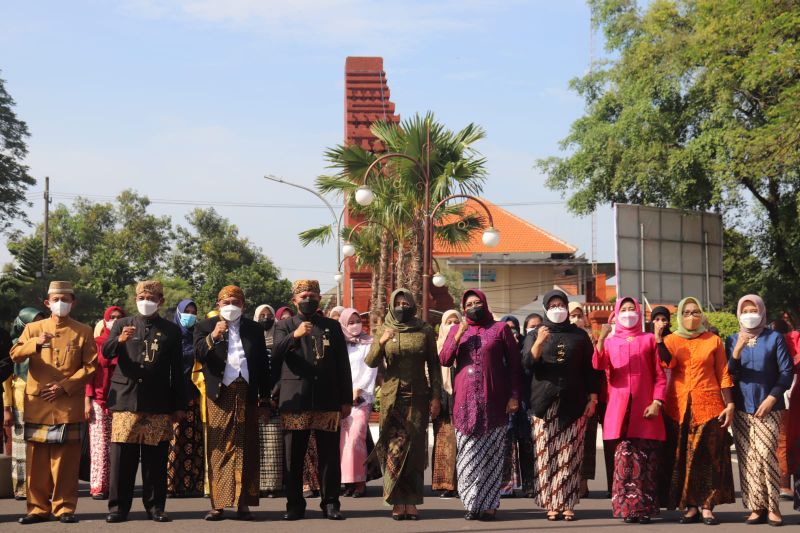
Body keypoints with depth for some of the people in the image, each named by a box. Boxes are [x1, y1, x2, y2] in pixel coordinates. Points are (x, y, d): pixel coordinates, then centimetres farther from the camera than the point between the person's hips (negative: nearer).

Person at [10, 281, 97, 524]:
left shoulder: (84, 332, 6)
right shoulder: (33, 328, 10)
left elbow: (91, 366, 1)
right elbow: (15, 355, -2)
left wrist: (65, 386, -10)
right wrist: (36, 343, -21)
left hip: (69, 407, -1)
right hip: (36, 405, 2)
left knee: (66, 459, 0)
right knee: (37, 459, 4)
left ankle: (65, 507, 7)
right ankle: (38, 507, 11)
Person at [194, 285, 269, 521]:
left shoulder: (255, 329, 17)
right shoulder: (205, 327, 11)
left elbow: (262, 364, 15)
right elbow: (198, 355, -4)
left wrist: (264, 397, 9)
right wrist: (213, 336, -20)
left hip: (247, 395, 2)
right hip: (219, 395, -2)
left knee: (247, 450, 0)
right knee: (218, 450, -4)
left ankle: (244, 504, 3)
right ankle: (218, 504, -2)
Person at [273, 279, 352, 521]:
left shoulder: (332, 326, 13)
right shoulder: (284, 326, 10)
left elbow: (343, 365, 11)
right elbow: (276, 352, -8)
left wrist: (346, 399, 6)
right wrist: (294, 335, -25)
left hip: (327, 401, 1)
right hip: (295, 400, -1)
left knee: (330, 455, 1)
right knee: (293, 456, 2)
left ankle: (330, 503, 8)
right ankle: (295, 505, 9)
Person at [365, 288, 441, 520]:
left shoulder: (425, 331, 5)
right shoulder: (384, 330, 6)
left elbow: (434, 365, 7)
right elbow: (371, 363, -2)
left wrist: (436, 396, 0)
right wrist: (381, 343, -20)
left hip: (418, 397, 0)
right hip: (392, 397, 0)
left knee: (415, 448, -1)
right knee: (394, 447, -6)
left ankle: (411, 501, 2)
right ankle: (397, 501, -5)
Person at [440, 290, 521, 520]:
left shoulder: (501, 329, 5)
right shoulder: (456, 330, 15)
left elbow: (514, 364, 3)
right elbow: (444, 360, 5)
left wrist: (514, 396, -4)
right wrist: (458, 336, -8)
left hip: (493, 402, -3)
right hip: (465, 403, 3)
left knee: (491, 454, -1)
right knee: (468, 455, 3)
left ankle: (488, 504, 3)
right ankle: (472, 503, 8)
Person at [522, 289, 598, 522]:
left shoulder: (579, 335, 12)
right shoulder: (534, 334, 10)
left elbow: (589, 368, 12)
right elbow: (527, 363, -4)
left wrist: (592, 398, 3)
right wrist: (538, 343, -21)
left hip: (573, 402, 0)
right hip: (545, 403, 0)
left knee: (570, 456, -4)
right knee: (546, 455, -6)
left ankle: (567, 504, -2)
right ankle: (550, 503, -4)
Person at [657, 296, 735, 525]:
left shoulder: (714, 341, 7)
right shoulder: (670, 340, 9)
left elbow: (723, 375, 6)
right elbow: (667, 363, -11)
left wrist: (729, 404, 0)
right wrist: (658, 337, -19)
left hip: (709, 406, -1)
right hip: (678, 407, 1)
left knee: (709, 457, -2)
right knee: (682, 458, 1)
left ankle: (707, 506, 3)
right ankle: (690, 506, 7)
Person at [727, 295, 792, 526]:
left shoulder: (774, 338, 2)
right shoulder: (732, 340, 10)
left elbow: (787, 371, 0)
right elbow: (729, 375, 3)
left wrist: (772, 398, -9)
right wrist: (737, 351, -14)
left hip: (768, 407, -3)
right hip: (741, 409, 3)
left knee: (766, 454, -13)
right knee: (747, 459, -1)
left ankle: (773, 507, -7)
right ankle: (756, 507, 2)